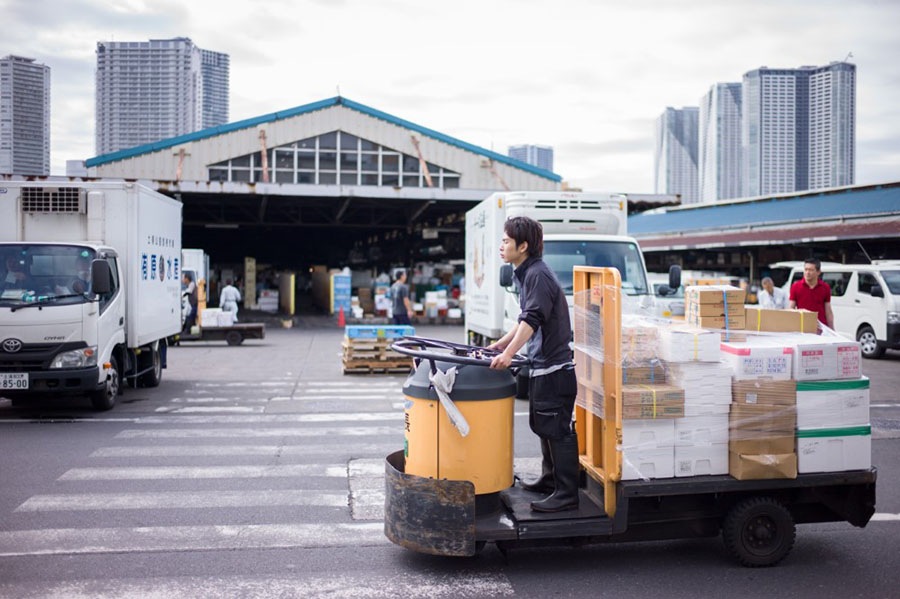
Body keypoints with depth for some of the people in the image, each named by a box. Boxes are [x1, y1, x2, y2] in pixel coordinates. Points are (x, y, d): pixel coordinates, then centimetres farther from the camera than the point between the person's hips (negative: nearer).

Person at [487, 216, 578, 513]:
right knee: (543, 426, 20)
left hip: (554, 368, -11)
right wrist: (501, 343, 27)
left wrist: (509, 353, -33)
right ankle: (550, 480, 33)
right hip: (542, 366, 11)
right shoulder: (526, 274, 15)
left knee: (558, 430, -6)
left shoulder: (538, 274, -16)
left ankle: (567, 494, 0)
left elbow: (532, 319, -27)